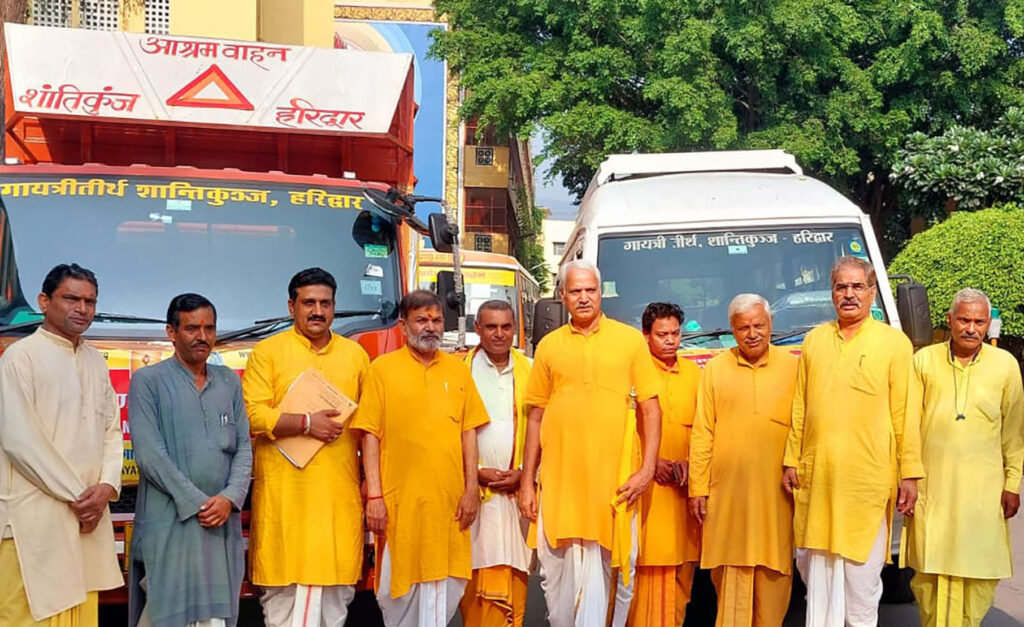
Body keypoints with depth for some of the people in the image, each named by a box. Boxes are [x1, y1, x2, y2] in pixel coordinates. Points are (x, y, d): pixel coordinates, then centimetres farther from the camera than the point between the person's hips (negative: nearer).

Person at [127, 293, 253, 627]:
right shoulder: (148, 381, 0)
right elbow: (148, 453, -9)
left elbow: (244, 447, 11)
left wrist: (229, 499, -6)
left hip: (223, 522, 4)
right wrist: (196, 503, -12)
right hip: (169, 522, -4)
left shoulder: (229, 381, 14)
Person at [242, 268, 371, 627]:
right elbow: (253, 415, -7)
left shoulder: (355, 354, 14)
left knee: (337, 591, 7)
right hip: (284, 492, -3)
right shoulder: (268, 352, 3)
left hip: (340, 492, 3)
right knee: (283, 590, -2)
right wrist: (306, 423, -15)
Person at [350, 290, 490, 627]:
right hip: (399, 500, -2)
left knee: (445, 585, 7)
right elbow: (370, 436, -3)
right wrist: (374, 496, -8)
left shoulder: (458, 369, 9)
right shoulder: (382, 368, 0)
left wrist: (471, 489, 3)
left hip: (449, 500, 3)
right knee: (399, 587, 7)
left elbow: (468, 433, 10)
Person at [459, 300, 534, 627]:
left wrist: (522, 472, -3)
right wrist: (477, 472, -7)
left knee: (514, 573, 2)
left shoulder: (530, 371, 8)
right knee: (478, 573, -4)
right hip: (475, 491, -2)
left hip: (518, 491, 2)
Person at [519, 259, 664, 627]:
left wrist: (648, 468, -6)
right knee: (559, 573, 7)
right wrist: (527, 482, 7)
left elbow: (650, 409, 4)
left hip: (614, 480, -1)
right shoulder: (549, 346, 9)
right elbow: (536, 417, 10)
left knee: (612, 571, 4)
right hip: (559, 481, 2)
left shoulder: (630, 340, 4)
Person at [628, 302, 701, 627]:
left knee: (683, 564, 7)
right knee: (650, 565, -5)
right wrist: (652, 463, -11)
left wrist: (690, 461, -1)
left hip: (685, 484, 4)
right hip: (647, 484, -4)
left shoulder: (693, 372, 12)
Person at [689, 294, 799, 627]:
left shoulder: (792, 367, 6)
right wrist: (697, 488, 1)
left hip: (776, 491, 0)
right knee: (730, 575, 2)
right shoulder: (715, 369, 8)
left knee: (773, 573, 3)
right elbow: (701, 434, 6)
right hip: (727, 494, 0)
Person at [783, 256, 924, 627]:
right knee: (816, 570, 11)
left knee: (861, 573, 1)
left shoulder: (894, 342, 1)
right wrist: (791, 461, 10)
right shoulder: (814, 339, 11)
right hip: (815, 478, 4)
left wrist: (910, 474, -5)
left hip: (868, 480, -3)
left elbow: (905, 414, -1)